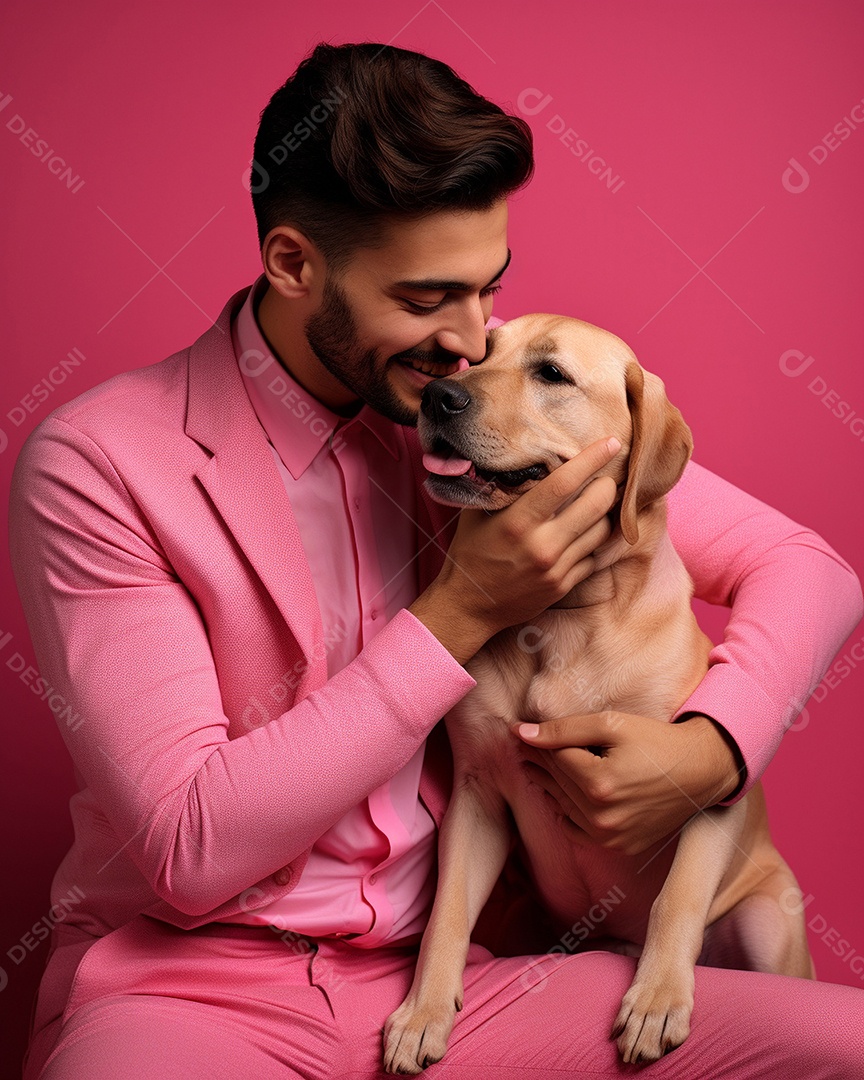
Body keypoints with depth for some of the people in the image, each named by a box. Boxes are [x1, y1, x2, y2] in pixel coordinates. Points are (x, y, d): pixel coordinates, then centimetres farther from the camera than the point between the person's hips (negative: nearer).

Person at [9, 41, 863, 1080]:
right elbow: (191, 850, -17)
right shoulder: (96, 462, -12)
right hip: (188, 985, -3)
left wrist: (709, 748, -16)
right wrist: (462, 612, -21)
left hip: (448, 965, 3)